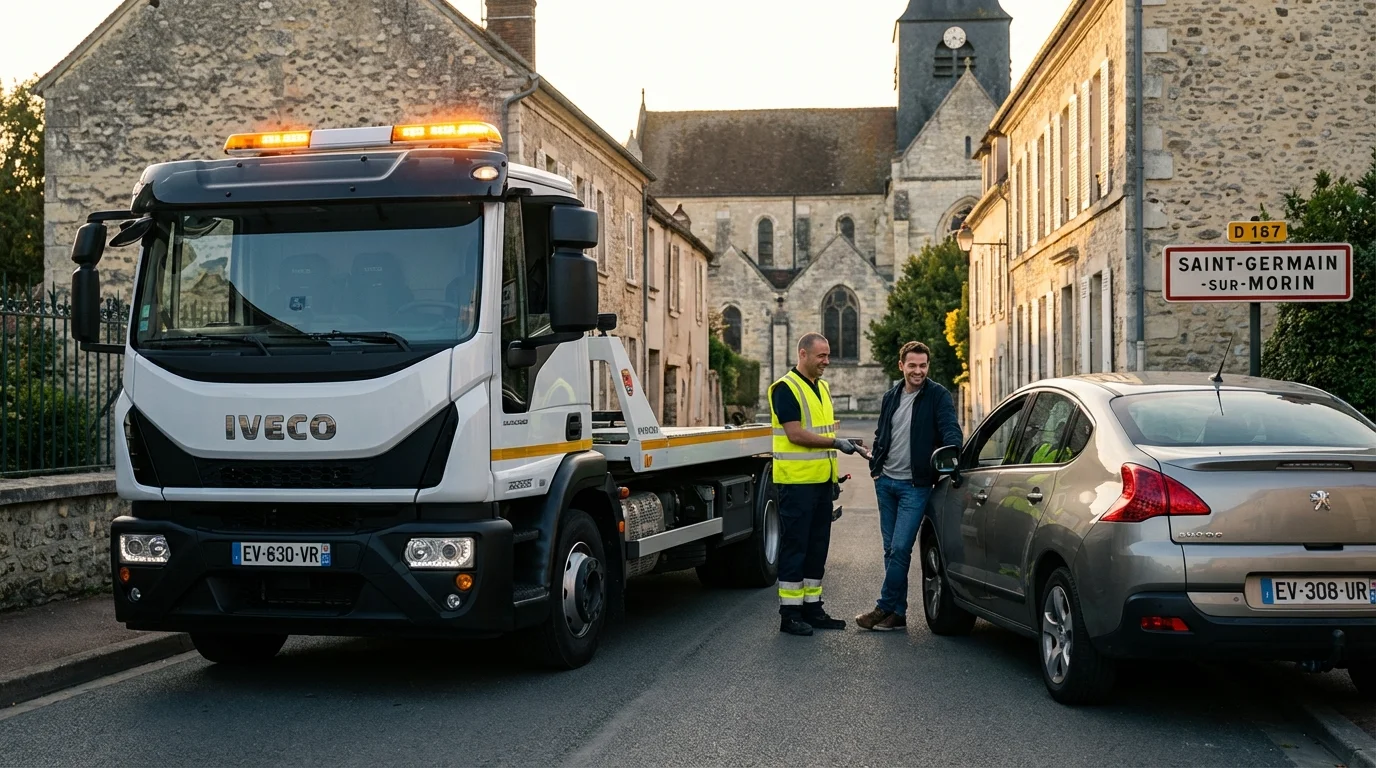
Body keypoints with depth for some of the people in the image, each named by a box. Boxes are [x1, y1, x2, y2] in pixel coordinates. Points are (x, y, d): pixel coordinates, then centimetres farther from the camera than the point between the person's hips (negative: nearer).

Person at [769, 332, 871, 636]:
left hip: (822, 480, 9)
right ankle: (790, 614, 1)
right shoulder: (785, 388, -10)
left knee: (817, 545, 12)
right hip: (796, 481, -8)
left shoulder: (822, 388, 17)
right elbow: (795, 434, -18)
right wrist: (836, 443, -21)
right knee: (795, 546, -4)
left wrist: (833, 475, 17)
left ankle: (812, 608, 20)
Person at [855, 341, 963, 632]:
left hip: (915, 485, -6)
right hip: (886, 482, 6)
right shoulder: (891, 397, 12)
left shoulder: (937, 396, -5)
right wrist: (875, 466, 10)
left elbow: (950, 428, -16)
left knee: (899, 548, -10)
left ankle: (886, 608, -1)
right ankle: (897, 612, 14)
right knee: (890, 549, 8)